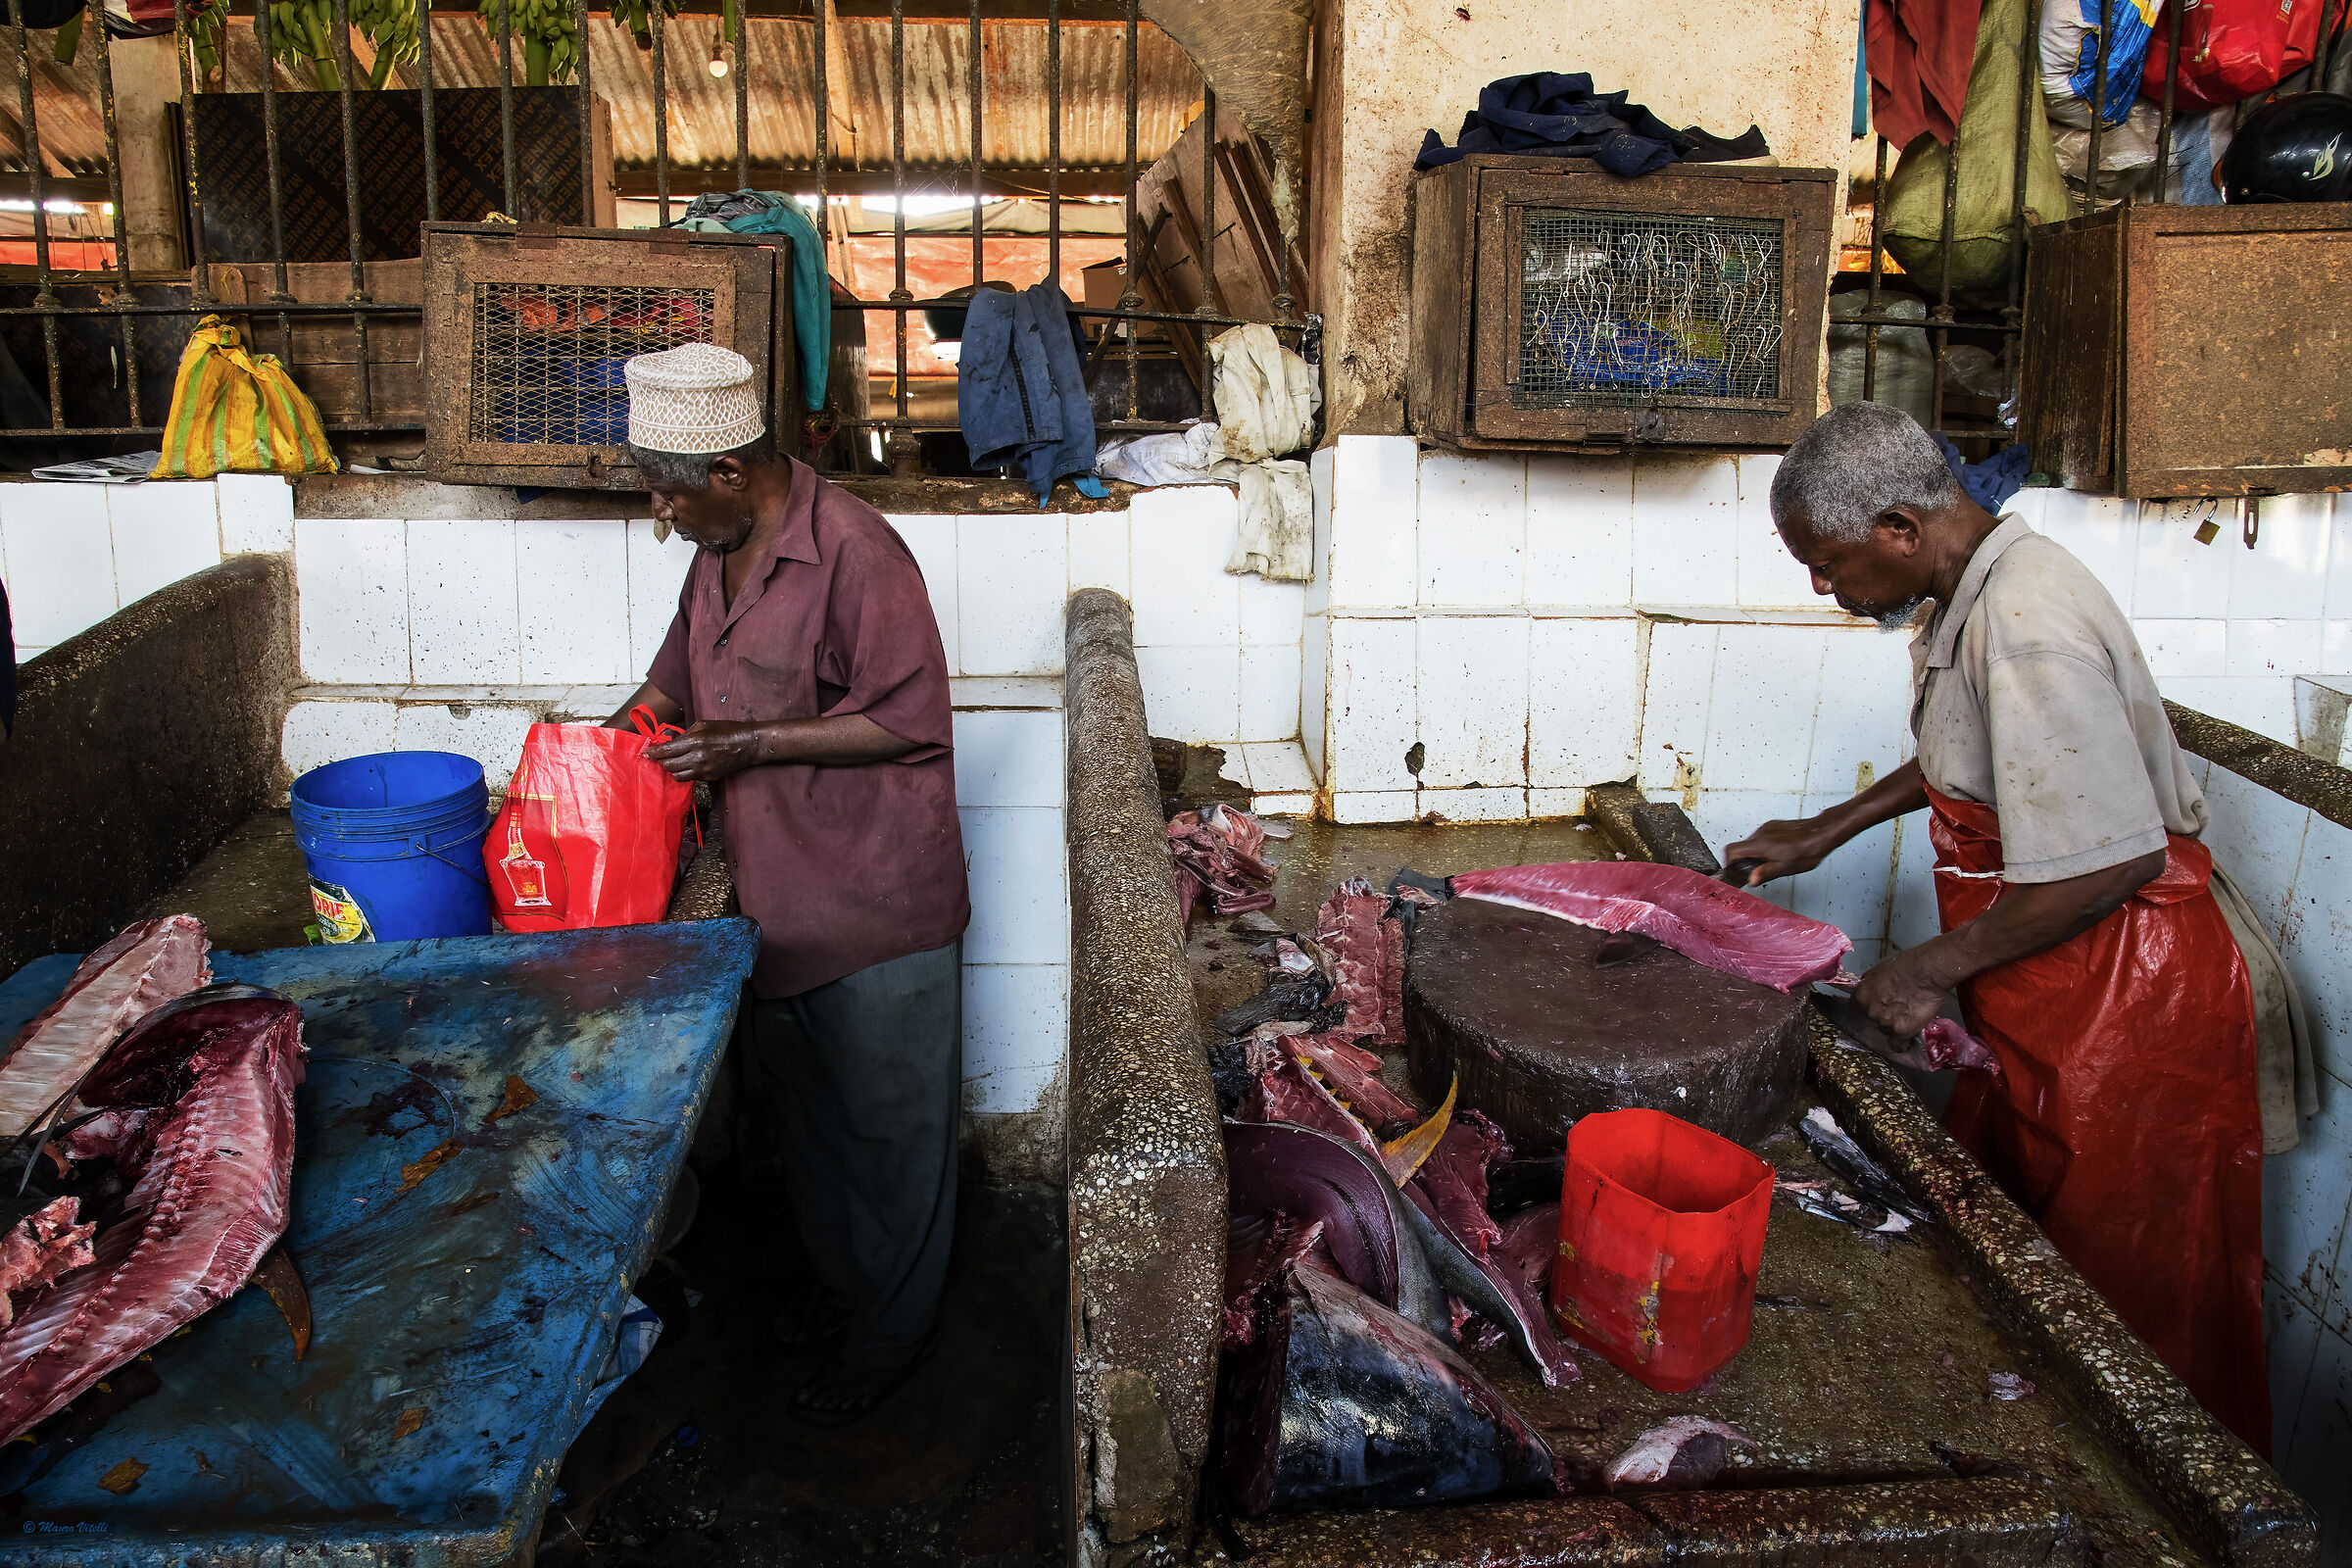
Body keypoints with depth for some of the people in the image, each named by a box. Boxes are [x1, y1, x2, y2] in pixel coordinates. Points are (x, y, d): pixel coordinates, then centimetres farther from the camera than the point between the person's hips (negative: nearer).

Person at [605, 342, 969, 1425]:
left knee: (886, 1124, 9)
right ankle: (840, 1280, 44)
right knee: (805, 1111, 23)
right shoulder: (719, 552, 6)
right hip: (774, 898, 9)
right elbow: (679, 676, 20)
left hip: (876, 899, -8)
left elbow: (909, 718, -22)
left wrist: (751, 743, -23)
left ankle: (890, 1333, 27)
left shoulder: (853, 551, -21)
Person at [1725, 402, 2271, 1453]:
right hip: (2037, 1007, 10)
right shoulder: (1964, 598, 5)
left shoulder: (2028, 627, -26)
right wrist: (1824, 832, 20)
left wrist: (1932, 968, -18)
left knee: (2132, 1309, 5)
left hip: (2121, 1004, -10)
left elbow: (2115, 859, -27)